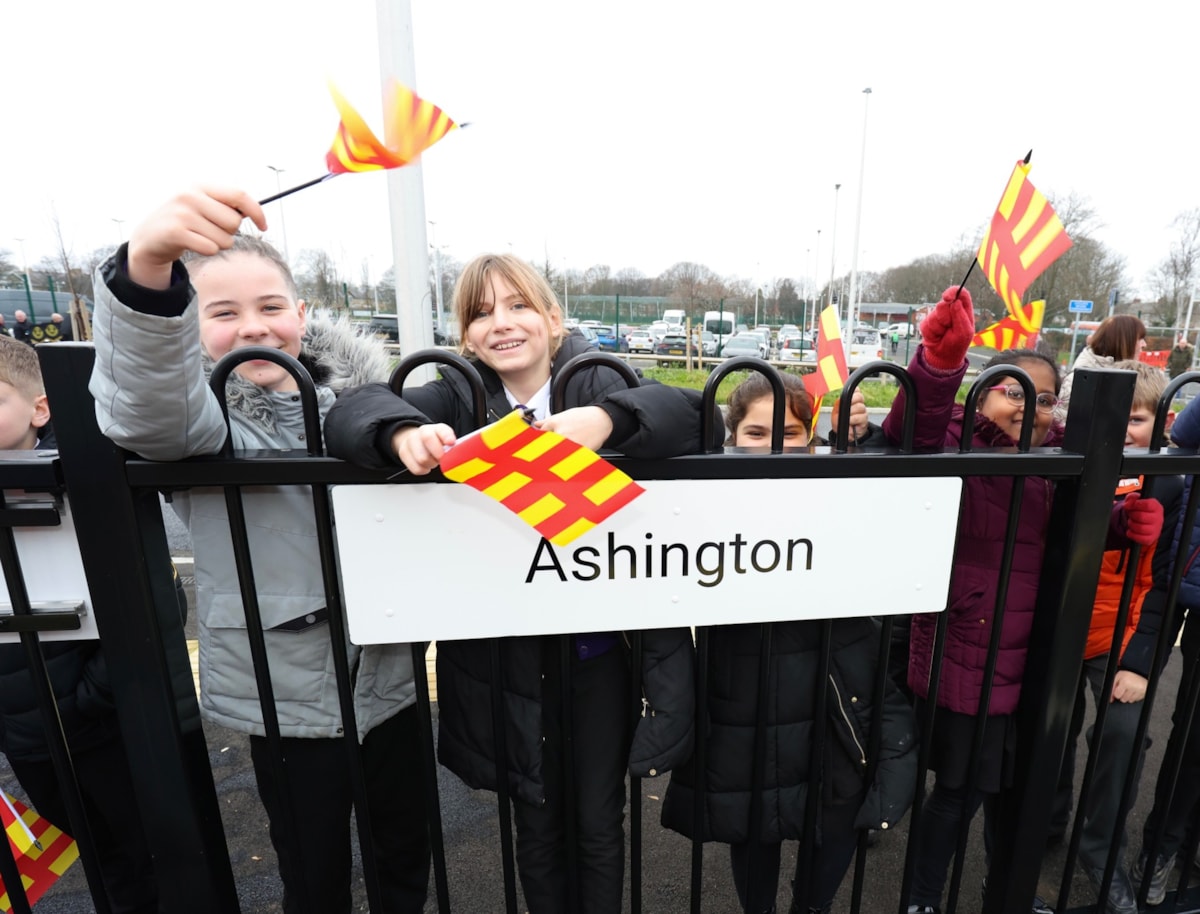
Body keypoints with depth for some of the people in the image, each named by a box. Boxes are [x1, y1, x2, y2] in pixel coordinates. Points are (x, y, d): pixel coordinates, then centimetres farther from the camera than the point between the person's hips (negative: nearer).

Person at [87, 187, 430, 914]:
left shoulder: (360, 389, -1)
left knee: (408, 851, 23)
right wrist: (147, 266, -52)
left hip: (390, 672, 3)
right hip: (290, 690, -3)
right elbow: (147, 406, -35)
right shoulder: (191, 410, -10)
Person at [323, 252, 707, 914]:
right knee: (536, 823, 23)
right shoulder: (461, 398, -2)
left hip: (598, 647, -1)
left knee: (600, 823, 20)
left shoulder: (595, 383, -6)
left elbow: (687, 411, -19)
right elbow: (351, 409, -13)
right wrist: (405, 432, -35)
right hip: (506, 655, 1)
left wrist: (604, 419, -38)